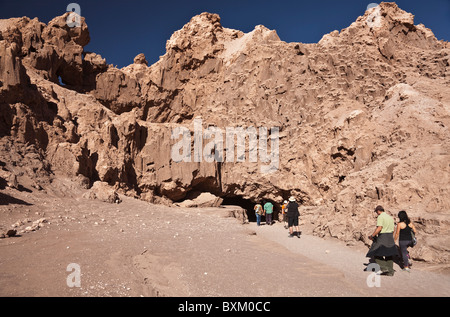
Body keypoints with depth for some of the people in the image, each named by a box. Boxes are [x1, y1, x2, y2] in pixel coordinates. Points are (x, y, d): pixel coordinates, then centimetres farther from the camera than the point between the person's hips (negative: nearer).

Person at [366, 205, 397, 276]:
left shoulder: (380, 217, -9)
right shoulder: (390, 217, 17)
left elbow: (379, 228, -20)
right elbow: (393, 230, 19)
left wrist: (372, 236, -15)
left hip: (382, 236, -8)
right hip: (390, 237, 8)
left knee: (377, 253, -2)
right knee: (389, 255, 10)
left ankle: (384, 268, -11)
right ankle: (390, 271, 11)